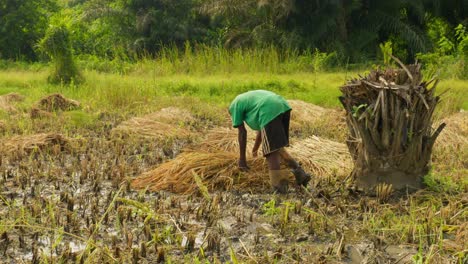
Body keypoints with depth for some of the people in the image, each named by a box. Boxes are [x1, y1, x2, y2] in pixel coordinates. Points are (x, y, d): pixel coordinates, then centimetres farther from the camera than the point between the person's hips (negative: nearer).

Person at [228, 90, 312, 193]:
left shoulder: (234, 106, 19)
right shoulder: (249, 98, 40)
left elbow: (242, 132, 13)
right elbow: (261, 128, 45)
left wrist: (242, 158, 18)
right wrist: (255, 148, 56)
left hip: (270, 112, -7)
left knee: (271, 151, -6)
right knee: (277, 148, 19)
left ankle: (278, 186, -16)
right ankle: (299, 173, 9)